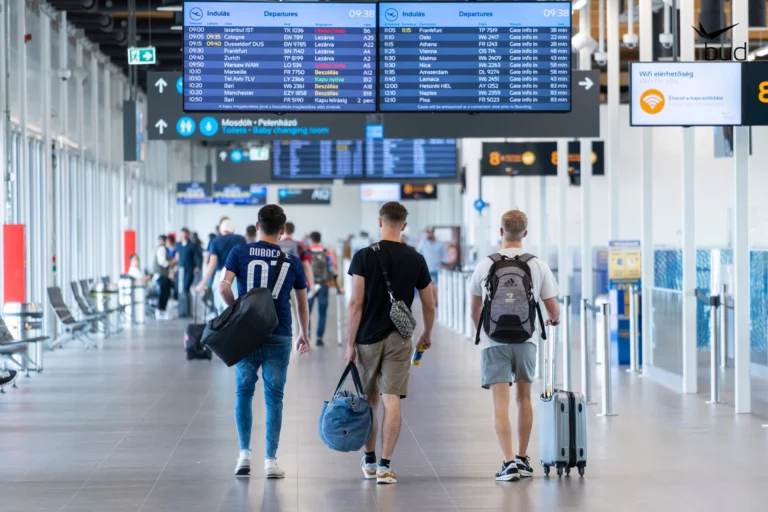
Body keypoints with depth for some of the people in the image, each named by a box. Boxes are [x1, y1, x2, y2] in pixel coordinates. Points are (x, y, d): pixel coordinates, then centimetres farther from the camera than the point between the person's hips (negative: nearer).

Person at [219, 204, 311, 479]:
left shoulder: (240, 252, -1)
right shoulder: (292, 261, 4)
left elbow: (223, 286, -13)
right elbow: (303, 303, 11)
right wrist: (304, 334, 25)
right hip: (279, 337, 0)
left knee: (244, 393, 13)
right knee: (274, 398, 5)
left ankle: (244, 453, 6)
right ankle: (271, 460, 3)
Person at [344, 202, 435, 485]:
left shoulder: (364, 256, -5)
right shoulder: (416, 259, 1)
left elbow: (356, 303, -9)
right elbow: (429, 305, 7)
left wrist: (350, 343, -4)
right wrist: (427, 334, 24)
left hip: (368, 338, 0)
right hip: (399, 339, 0)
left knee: (369, 401, 14)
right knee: (391, 400, -2)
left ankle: (369, 460, 26)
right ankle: (385, 464, -9)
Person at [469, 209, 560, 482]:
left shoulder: (485, 265, -1)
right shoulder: (538, 265, -1)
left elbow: (474, 309, 12)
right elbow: (553, 309, 4)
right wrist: (554, 320, 29)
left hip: (493, 340, -2)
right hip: (526, 339, 2)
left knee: (501, 403, -4)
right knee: (524, 397, 18)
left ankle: (509, 461, -14)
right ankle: (523, 458, 26)